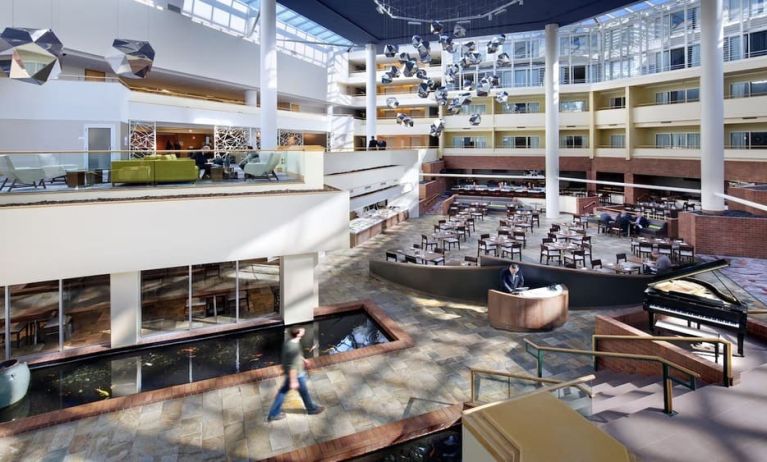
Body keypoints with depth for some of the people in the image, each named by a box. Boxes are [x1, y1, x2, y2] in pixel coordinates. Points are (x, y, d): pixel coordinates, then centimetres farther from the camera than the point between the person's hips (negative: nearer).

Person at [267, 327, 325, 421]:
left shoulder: (290, 341, -8)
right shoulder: (293, 348, -36)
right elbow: (293, 367, -30)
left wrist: (302, 359, 27)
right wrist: (293, 381, -22)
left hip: (288, 372, 8)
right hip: (296, 374, -8)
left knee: (283, 391, 21)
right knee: (304, 391, 16)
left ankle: (274, 413, 33)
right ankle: (312, 408, 41)